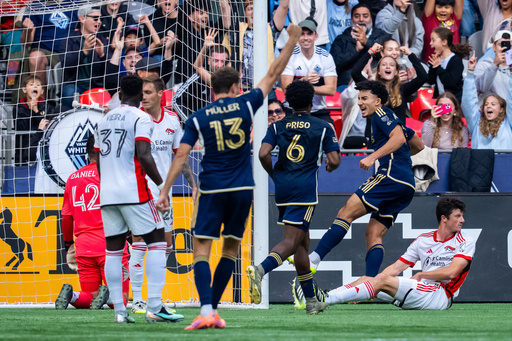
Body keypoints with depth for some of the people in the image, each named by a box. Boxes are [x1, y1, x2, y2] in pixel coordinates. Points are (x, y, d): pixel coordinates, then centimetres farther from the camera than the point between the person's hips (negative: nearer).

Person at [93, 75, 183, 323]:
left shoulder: (104, 121, 15)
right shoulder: (141, 119, -6)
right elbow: (143, 156, -17)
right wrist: (161, 184, -8)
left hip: (107, 193, 6)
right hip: (133, 191, -6)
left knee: (113, 250, 6)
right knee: (157, 240, -1)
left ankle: (119, 310, 1)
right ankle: (154, 307, -12)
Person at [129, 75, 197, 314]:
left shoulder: (172, 120, 7)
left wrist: (193, 185, 14)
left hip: (163, 193, 5)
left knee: (165, 247, 7)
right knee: (139, 246, -8)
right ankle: (137, 301, -3)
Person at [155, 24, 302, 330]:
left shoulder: (198, 118, 0)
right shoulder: (245, 106, 1)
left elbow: (181, 156, -4)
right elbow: (273, 75, 9)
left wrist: (165, 190, -1)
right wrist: (292, 41, 17)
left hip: (212, 190, -2)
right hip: (242, 189, 2)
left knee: (202, 249, -4)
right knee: (231, 248, 14)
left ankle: (206, 310, -20)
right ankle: (213, 307, 14)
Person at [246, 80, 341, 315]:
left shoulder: (277, 126, 9)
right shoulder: (323, 128, 3)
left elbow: (263, 154, -5)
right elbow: (334, 160, -3)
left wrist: (274, 175, 12)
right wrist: (329, 167, 21)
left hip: (282, 188, 4)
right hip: (305, 188, -4)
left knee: (302, 242, 15)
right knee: (291, 242, -12)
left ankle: (311, 300, 19)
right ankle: (261, 269, -42)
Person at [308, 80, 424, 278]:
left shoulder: (382, 113, 1)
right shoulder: (392, 119, 29)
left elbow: (399, 138, -16)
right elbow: (418, 145, 39)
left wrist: (373, 157, -22)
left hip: (392, 176, -10)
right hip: (406, 186, 10)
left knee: (346, 213, -16)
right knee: (374, 233, 3)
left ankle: (314, 259, -26)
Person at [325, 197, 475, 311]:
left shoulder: (466, 242, 2)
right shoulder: (423, 239, 16)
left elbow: (451, 272, -11)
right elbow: (396, 268, 13)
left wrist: (421, 275, 0)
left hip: (440, 297, -6)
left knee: (383, 281, -23)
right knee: (366, 279, -6)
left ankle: (326, 299, -31)